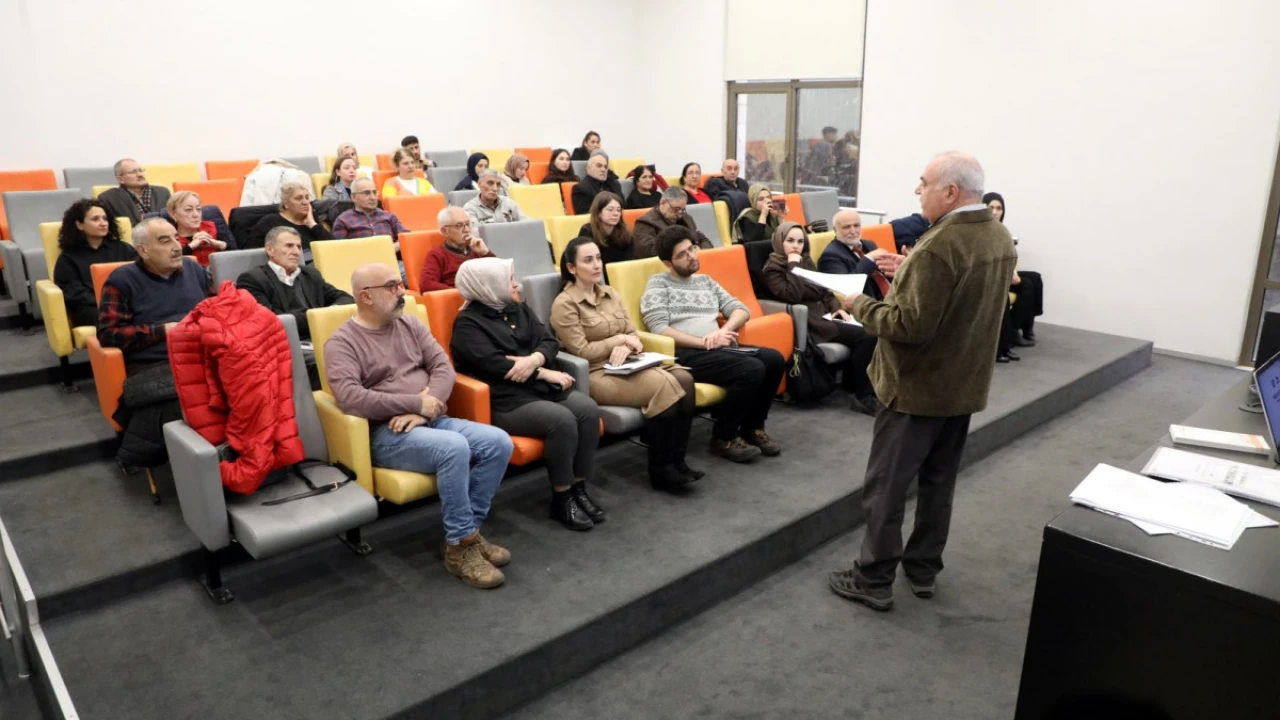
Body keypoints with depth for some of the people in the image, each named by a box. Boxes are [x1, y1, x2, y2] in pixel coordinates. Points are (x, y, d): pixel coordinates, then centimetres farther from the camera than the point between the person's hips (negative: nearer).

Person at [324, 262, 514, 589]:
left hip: (433, 421, 6)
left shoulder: (410, 324, 14)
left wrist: (423, 410, -14)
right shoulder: (341, 343, -3)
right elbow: (350, 398, -19)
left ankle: (467, 530, -3)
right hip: (385, 433, -6)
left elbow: (444, 368, 5)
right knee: (454, 448, -33)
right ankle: (459, 546, -17)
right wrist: (417, 403, -18)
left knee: (499, 442, -16)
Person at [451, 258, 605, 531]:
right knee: (562, 420, -30)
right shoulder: (468, 324, -4)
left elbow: (549, 341, 7)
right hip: (505, 400, -7)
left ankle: (578, 489, -9)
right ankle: (561, 499, -12)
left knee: (588, 409, -19)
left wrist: (534, 360, -17)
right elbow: (495, 365, -17)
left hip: (541, 387, 7)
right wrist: (545, 373, -16)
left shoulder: (519, 309, 18)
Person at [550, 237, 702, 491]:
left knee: (684, 379, -19)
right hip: (595, 374, -7)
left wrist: (625, 348, -12)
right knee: (663, 385, -28)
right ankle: (660, 469, -15)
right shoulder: (564, 304, -7)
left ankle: (677, 460, -12)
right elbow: (582, 352, -13)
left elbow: (633, 334, 11)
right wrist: (619, 339, -7)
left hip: (624, 364, 7)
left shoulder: (610, 293, 15)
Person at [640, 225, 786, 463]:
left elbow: (742, 310, 16)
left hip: (718, 348, 7)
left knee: (774, 359, -15)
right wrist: (703, 342, -17)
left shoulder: (705, 281, 24)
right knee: (752, 369, -27)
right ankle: (724, 437, -9)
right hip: (686, 354, -7)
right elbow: (659, 329, -11)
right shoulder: (658, 284, 4)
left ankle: (753, 427, 4)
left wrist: (724, 331, -7)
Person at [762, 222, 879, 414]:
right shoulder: (773, 268, -4)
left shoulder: (806, 261, 19)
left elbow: (824, 289, 20)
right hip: (808, 322, -8)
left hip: (824, 315, 8)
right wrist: (793, 266, -14)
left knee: (867, 331, -19)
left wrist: (836, 307, 2)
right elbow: (792, 296, -20)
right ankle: (864, 397, -15)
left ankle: (851, 383, -3)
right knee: (866, 335, -22)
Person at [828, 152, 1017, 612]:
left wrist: (861, 305, -14)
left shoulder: (939, 247, -26)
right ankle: (923, 570, 32)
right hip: (965, 383, 9)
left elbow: (911, 326, -28)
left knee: (885, 487, 4)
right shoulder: (1000, 238, 5)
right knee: (938, 483, 19)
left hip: (918, 387, -9)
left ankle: (874, 581, 14)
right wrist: (910, 272, 11)